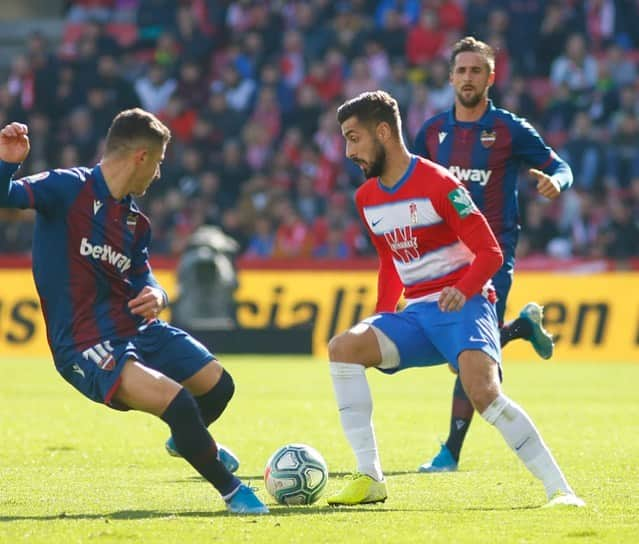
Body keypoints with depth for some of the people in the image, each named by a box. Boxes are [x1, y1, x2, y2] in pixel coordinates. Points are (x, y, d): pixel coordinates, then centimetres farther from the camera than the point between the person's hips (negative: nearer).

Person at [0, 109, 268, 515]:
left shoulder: (135, 223, 13)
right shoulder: (69, 188, -10)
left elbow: (142, 279, 14)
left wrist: (154, 296, -10)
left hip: (137, 329, 9)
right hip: (85, 345, -9)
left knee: (217, 383, 14)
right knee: (177, 403, -24)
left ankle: (189, 440, 49)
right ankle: (232, 492, -4)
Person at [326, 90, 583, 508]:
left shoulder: (438, 184, -12)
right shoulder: (366, 198, 11)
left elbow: (490, 253, -13)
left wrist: (463, 291, -31)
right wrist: (380, 324, 14)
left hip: (463, 305, -7)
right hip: (416, 313, 7)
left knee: (483, 390, -31)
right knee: (343, 347, -17)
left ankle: (559, 488, -21)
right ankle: (370, 479, -18)